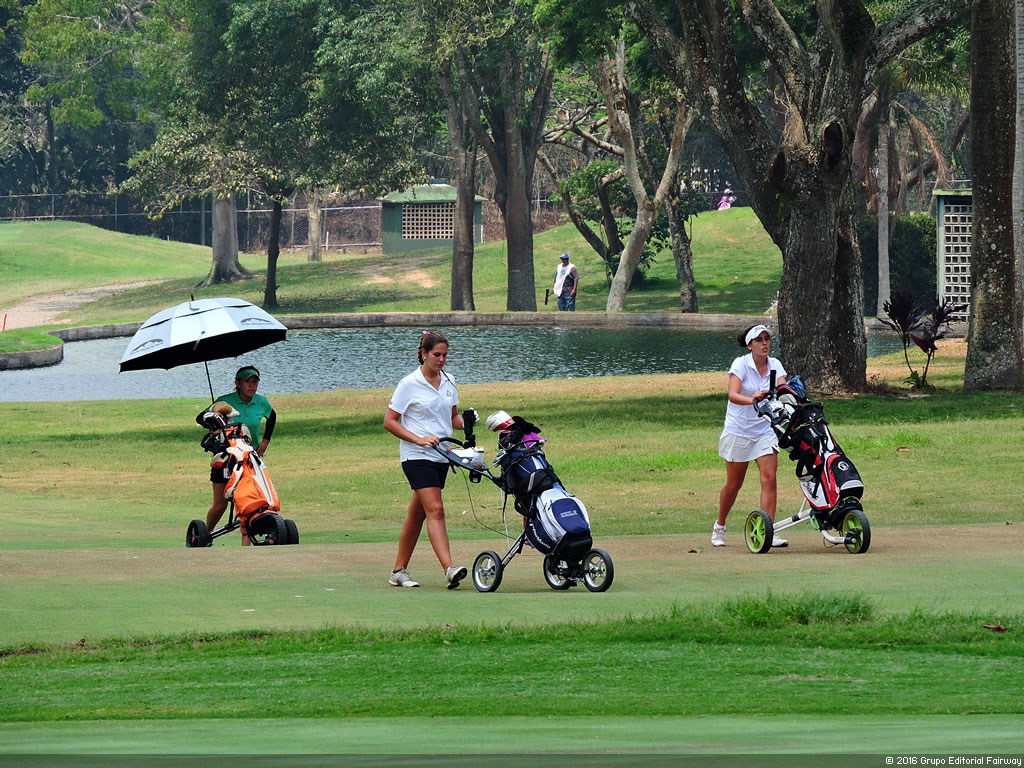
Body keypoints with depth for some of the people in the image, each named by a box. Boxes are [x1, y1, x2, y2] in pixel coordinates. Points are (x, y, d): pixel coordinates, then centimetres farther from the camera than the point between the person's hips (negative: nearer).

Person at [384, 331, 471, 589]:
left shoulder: (448, 382, 10)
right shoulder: (409, 384, -8)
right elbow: (389, 421, -6)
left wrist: (464, 423, -1)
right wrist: (419, 439, -17)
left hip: (441, 456, 6)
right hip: (416, 456, -6)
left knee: (417, 514, 11)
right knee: (435, 509, -19)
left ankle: (399, 572, 18)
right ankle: (449, 568, -29)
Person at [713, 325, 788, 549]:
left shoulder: (775, 365, 0)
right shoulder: (741, 364, -12)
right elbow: (733, 395, -25)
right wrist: (751, 400, -45)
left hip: (765, 431, 3)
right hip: (738, 429, -3)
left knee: (769, 478, -12)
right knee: (733, 484, 7)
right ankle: (719, 527, 29)